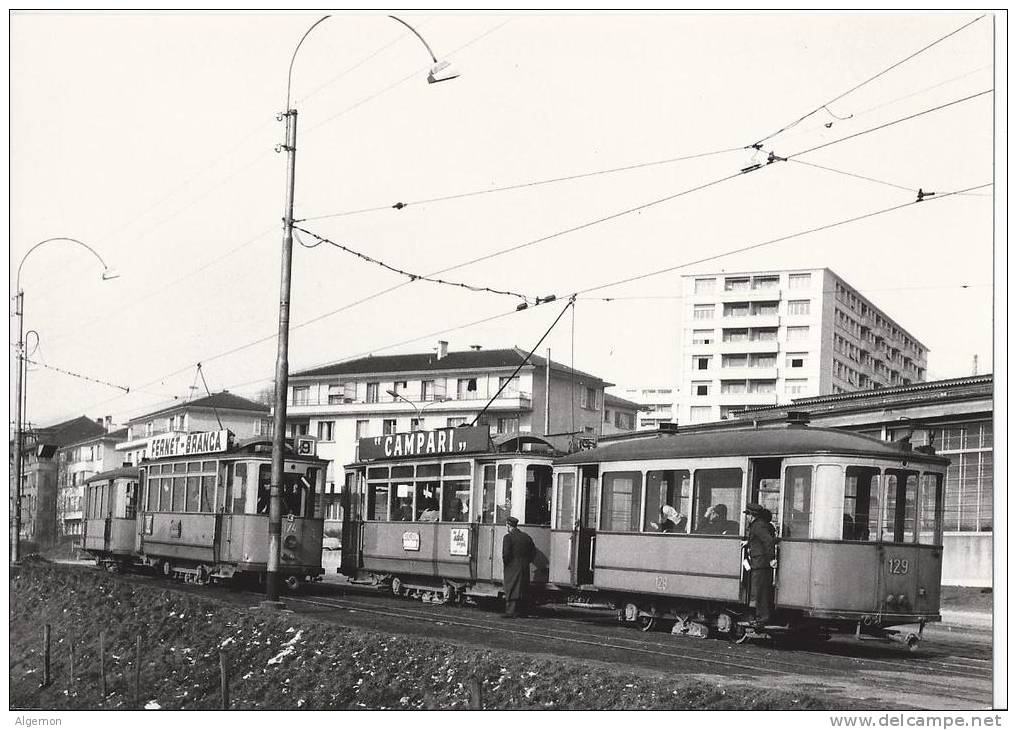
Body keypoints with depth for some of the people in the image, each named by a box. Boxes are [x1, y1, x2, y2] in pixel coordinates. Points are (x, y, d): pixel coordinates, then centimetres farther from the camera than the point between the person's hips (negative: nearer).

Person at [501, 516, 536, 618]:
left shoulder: (508, 537, -9)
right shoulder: (526, 536, 9)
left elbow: (506, 553, -17)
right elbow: (533, 552, 10)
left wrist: (505, 563, -2)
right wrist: (526, 562, 15)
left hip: (512, 567, -6)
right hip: (525, 567, 6)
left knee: (511, 589, -3)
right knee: (523, 590, 12)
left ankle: (510, 611, -8)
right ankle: (522, 611, 16)